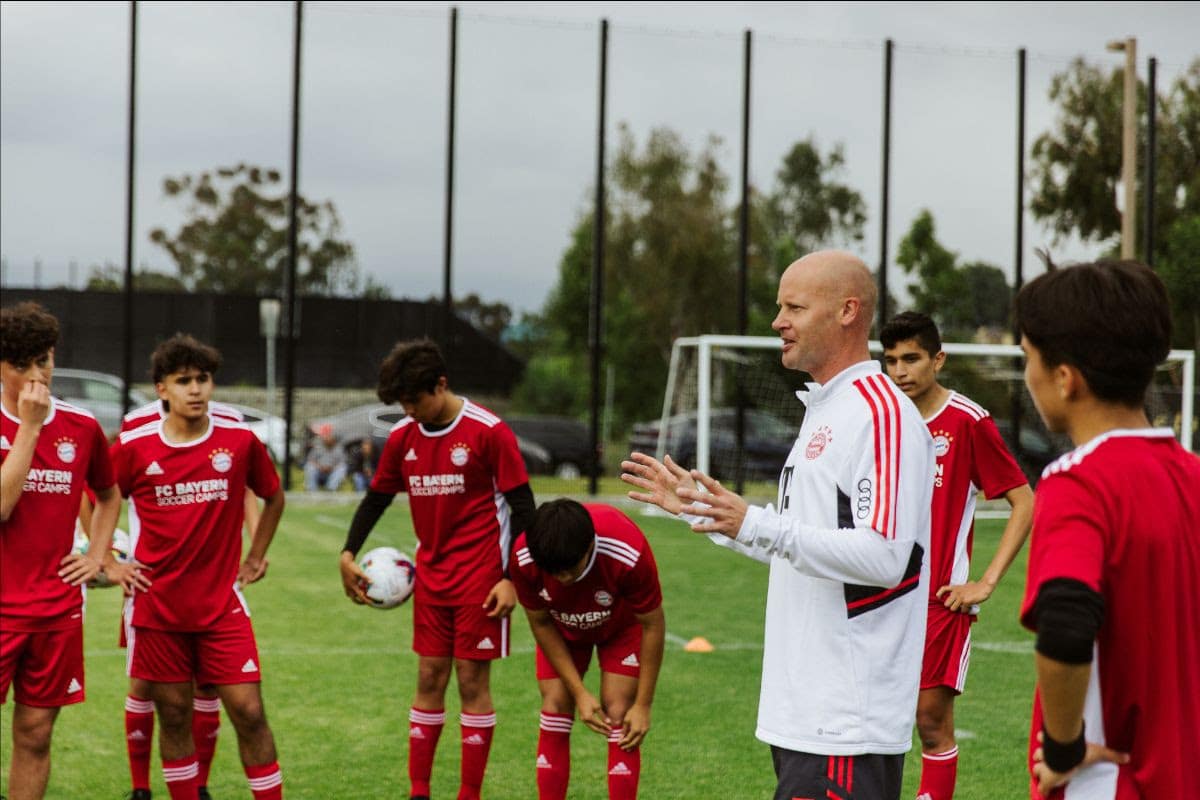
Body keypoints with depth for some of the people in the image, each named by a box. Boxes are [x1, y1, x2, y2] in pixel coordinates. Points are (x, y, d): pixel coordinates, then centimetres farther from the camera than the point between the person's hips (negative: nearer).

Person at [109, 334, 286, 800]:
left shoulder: (240, 440, -3)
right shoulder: (133, 447, -6)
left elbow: (274, 498, 15)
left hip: (222, 603, 0)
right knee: (173, 717, 7)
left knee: (249, 711, -5)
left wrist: (256, 557, 14)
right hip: (157, 603, 0)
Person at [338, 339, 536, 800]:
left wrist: (511, 578, -13)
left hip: (479, 574, -5)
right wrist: (349, 554, 4)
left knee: (472, 680, -2)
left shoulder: (488, 431, -13)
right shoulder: (402, 437, 2)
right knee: (429, 680, 7)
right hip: (431, 575, 5)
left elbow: (522, 506, -10)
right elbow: (377, 498, 15)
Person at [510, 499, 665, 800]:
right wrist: (579, 692, -18)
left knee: (618, 716, -12)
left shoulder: (629, 554, -42)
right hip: (561, 628, 2)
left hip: (622, 625, -2)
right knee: (554, 709, -7)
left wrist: (643, 705, -21)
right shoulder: (524, 558, -35)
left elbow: (653, 625, -25)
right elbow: (540, 623, -16)